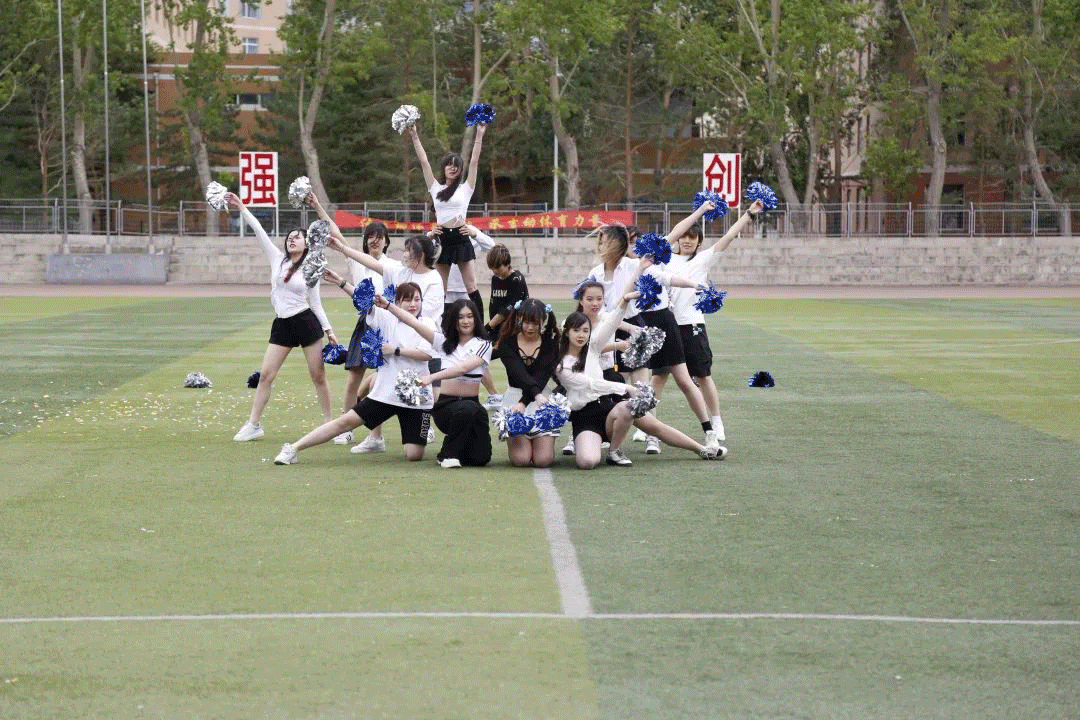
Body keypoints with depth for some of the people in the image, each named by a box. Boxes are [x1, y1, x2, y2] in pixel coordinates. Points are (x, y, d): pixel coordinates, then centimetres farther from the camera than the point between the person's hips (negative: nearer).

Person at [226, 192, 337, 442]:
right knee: (265, 374, -2)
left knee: (318, 376, 1)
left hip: (306, 322, -3)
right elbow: (259, 231, 4)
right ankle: (254, 424, 3)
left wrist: (328, 330, 1)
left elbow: (316, 304, 7)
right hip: (281, 325, 3)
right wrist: (241, 208, 0)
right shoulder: (277, 260, 8)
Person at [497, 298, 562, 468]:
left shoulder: (550, 345, 1)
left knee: (543, 460, -12)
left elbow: (541, 377, -13)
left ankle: (540, 441, 23)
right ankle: (517, 440, 22)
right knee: (520, 459, -13)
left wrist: (524, 402, -28)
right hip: (515, 397, 0)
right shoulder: (507, 344, -1)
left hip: (541, 401, 1)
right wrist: (536, 394, -37)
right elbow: (519, 374, -19)